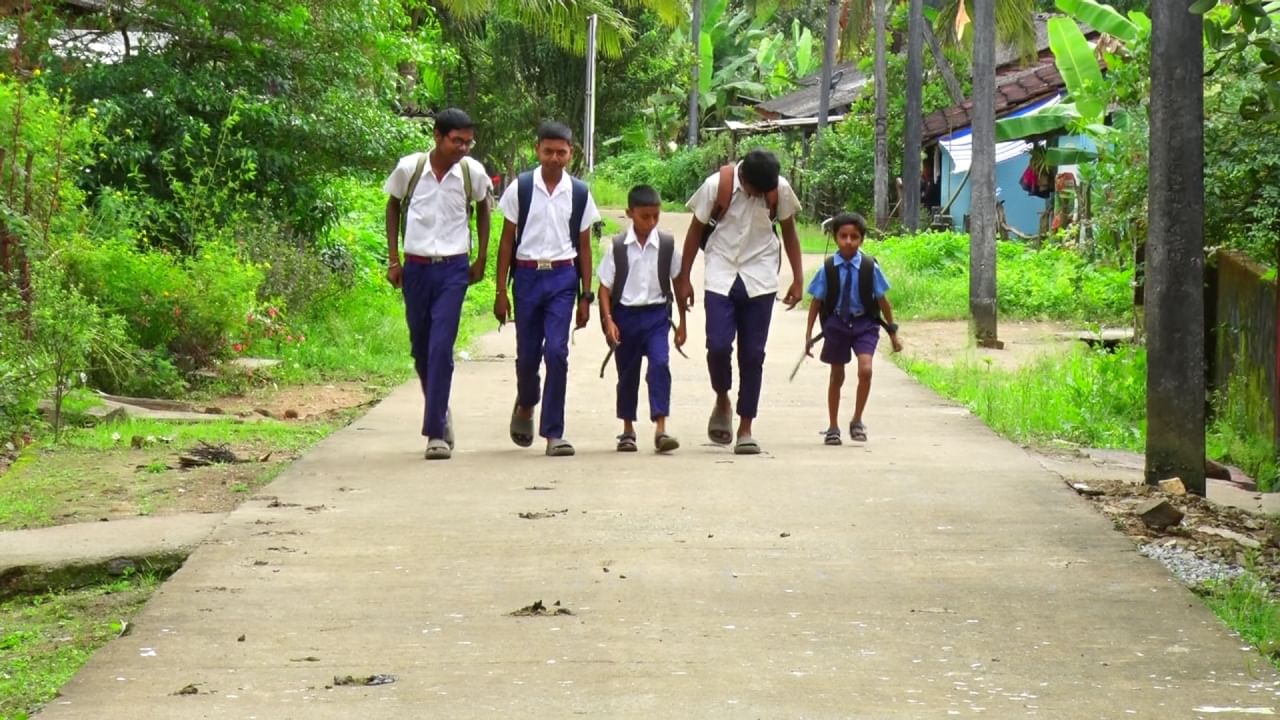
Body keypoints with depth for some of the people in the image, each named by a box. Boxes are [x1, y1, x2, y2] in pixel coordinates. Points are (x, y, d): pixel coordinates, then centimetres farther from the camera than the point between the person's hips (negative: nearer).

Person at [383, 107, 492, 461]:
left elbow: (483, 208, 14)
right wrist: (393, 259, 6)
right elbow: (393, 207, 10)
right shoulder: (409, 168, -6)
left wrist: (481, 259, 13)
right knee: (421, 349, 12)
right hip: (416, 268, 2)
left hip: (453, 270, -2)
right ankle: (440, 414, 34)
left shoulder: (472, 172, -5)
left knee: (441, 348, -12)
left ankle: (436, 432, -10)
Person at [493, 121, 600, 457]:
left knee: (556, 351, -11)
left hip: (562, 278, 0)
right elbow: (507, 240, 3)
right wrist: (501, 292, 0)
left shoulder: (579, 193, 3)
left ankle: (554, 432, -5)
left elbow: (584, 247, 9)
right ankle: (525, 406, 40)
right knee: (527, 353, 7)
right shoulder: (521, 188, 0)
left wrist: (586, 296, 7)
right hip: (527, 275, 0)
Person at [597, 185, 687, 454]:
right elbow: (605, 287, 0)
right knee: (628, 373, 11)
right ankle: (628, 430, 25)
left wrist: (682, 322, 8)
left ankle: (660, 428, -20)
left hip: (656, 314, -1)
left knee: (660, 364, -18)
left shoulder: (667, 245, -2)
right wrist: (608, 321, -10)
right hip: (625, 315, 1)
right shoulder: (617, 247, -4)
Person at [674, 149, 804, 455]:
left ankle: (745, 429, 8)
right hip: (721, 277, -1)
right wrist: (683, 279, 1)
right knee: (718, 344, -14)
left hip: (760, 279, 1)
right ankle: (722, 402, 15)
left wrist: (797, 279, 7)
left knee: (753, 354, 1)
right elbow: (696, 231, -1)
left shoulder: (780, 189, -7)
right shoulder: (717, 185, -12)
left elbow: (789, 232, 8)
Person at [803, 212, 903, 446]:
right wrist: (808, 334, 0)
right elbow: (816, 301, -1)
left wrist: (893, 332, 3)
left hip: (864, 324, -1)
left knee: (865, 370, -20)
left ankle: (857, 420, -1)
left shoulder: (870, 267, -10)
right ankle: (833, 427, 25)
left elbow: (882, 300, -2)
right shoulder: (828, 268, -9)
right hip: (836, 323, 1)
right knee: (836, 376, 12)